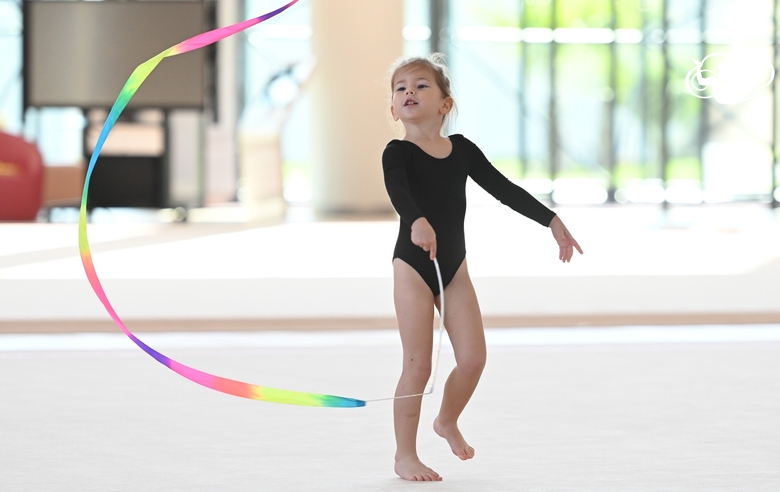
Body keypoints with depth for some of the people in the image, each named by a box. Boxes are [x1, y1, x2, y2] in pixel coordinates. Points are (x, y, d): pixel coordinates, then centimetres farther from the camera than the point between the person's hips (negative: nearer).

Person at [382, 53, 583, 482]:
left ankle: (447, 420, 29)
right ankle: (405, 456, 6)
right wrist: (417, 221, -52)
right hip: (413, 267, -5)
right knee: (418, 365, -6)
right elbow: (398, 192, -31)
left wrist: (552, 221, 2)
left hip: (454, 268, 5)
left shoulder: (462, 150, 4)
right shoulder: (397, 153, -11)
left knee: (473, 357, 0)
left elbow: (504, 189, 7)